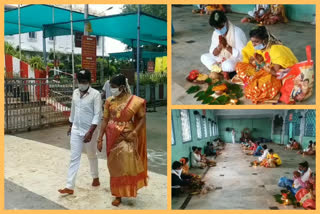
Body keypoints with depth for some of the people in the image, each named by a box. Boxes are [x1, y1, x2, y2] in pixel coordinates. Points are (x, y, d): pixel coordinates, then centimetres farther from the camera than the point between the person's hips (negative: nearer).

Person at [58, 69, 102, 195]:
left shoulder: (95, 94, -13)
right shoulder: (75, 92, 5)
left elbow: (97, 115, -17)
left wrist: (90, 132, -23)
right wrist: (70, 126, 22)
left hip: (88, 131, -4)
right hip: (76, 130, 5)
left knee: (92, 156, 14)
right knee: (74, 158, 3)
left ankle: (95, 178, 37)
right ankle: (70, 187, 5)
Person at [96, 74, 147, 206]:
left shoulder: (135, 101, -9)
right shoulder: (109, 101, 0)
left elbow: (142, 118, -2)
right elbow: (105, 120, 3)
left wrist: (134, 132, -14)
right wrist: (100, 139, 1)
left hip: (127, 137, -3)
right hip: (113, 137, 3)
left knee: (128, 164, -8)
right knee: (115, 166, 10)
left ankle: (130, 189, 15)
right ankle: (118, 195, 26)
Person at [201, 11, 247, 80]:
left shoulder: (237, 32, -21)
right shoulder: (216, 33, -2)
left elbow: (242, 54, -22)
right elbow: (213, 53, -2)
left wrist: (226, 46, -28)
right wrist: (219, 46, -24)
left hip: (236, 59, -7)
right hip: (222, 59, 7)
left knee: (227, 65, -39)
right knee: (204, 57, -8)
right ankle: (222, 71, -14)